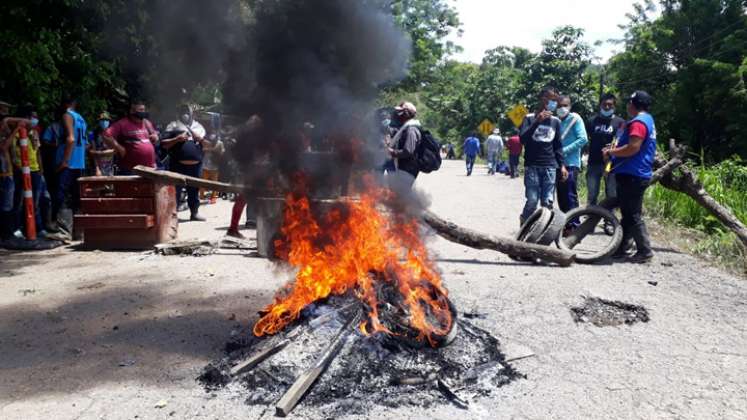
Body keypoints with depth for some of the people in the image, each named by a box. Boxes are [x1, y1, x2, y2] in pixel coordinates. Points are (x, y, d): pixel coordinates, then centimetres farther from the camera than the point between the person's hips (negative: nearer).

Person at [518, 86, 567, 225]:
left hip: (550, 167, 3)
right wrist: (537, 121, -16)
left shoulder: (556, 121, 13)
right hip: (532, 166, -3)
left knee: (548, 202, -3)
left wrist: (562, 165, 7)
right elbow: (522, 139, -9)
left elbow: (558, 145, 16)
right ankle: (523, 225, 13)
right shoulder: (529, 118, 4)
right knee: (532, 201, -9)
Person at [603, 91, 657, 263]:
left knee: (633, 216, -6)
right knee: (627, 213, 15)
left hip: (632, 176, -11)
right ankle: (622, 247, 22)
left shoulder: (638, 122, -15)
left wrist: (611, 152, -13)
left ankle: (644, 251, -1)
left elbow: (633, 148, -26)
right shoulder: (648, 120, 19)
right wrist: (616, 148, 17)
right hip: (636, 174, 11)